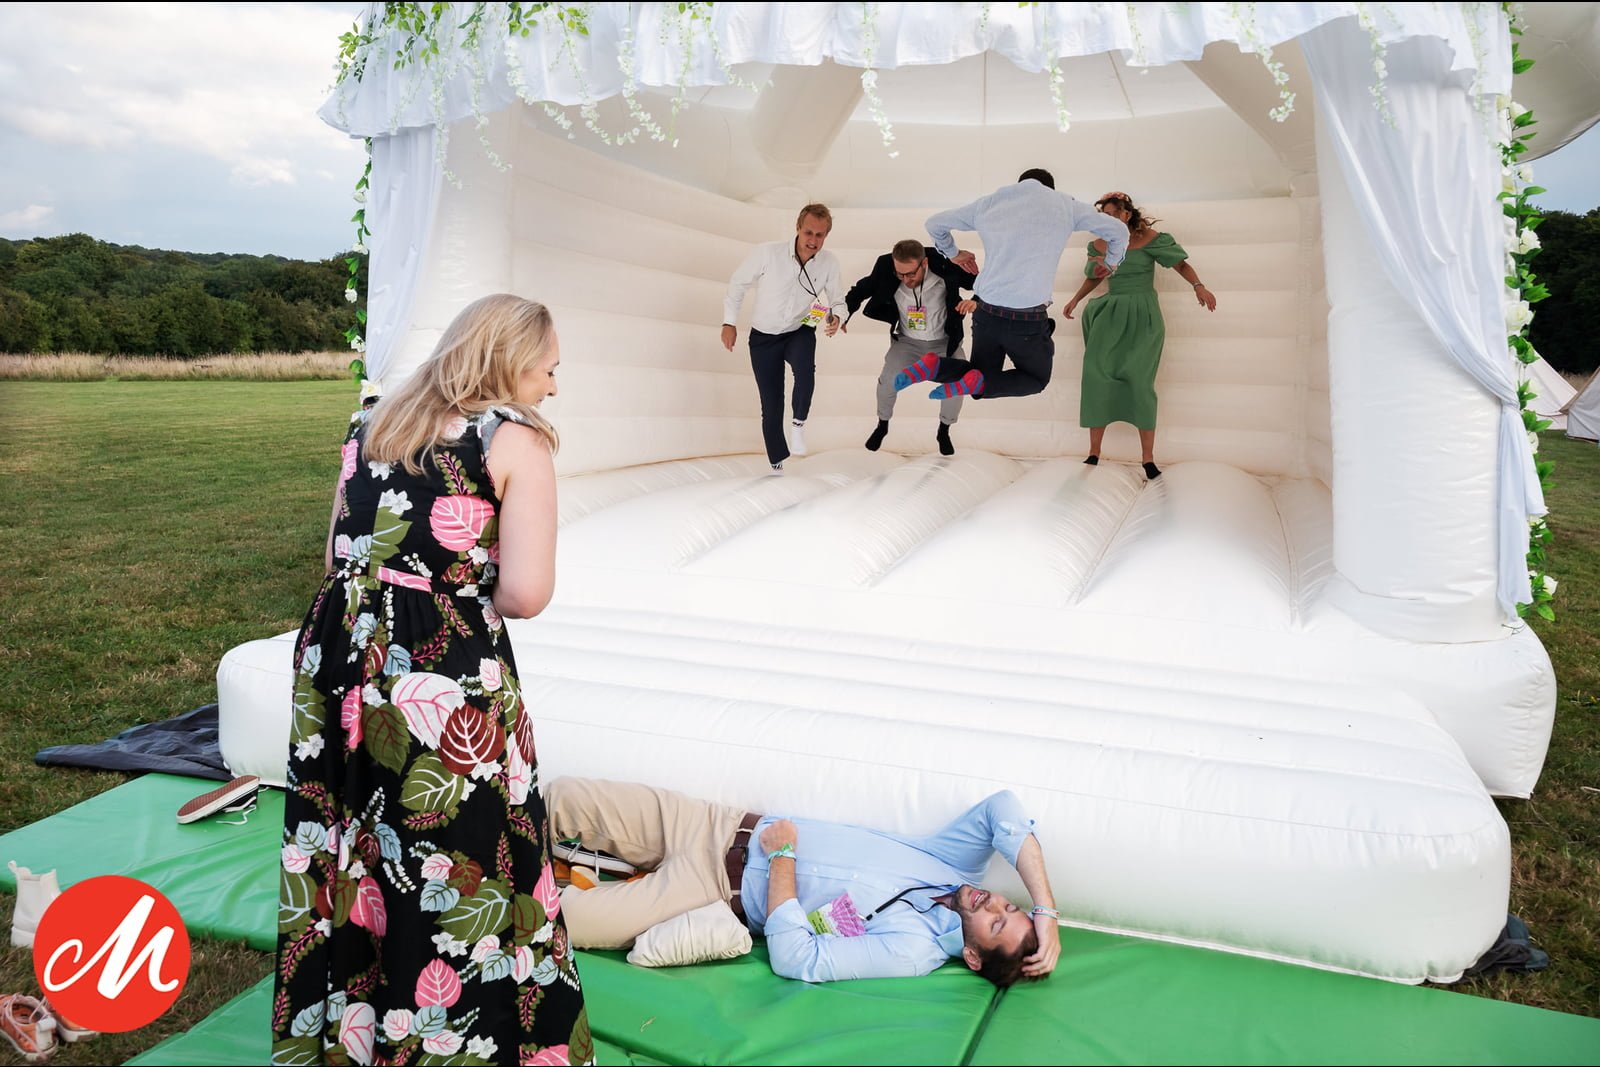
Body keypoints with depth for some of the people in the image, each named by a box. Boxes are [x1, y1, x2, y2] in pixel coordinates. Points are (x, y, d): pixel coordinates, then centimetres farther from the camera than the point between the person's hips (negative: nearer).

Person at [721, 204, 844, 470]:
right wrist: (729, 323, -5)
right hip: (763, 337, 0)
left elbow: (835, 300, 0)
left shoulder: (830, 263, -15)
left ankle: (798, 423, -11)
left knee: (805, 369, -35)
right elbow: (738, 283, -7)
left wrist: (835, 318, -22)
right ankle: (777, 464, 22)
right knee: (771, 407, 3)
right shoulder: (767, 253, -22)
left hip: (800, 332, 1)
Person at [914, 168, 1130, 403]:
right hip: (1028, 319, -3)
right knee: (1037, 379, 21)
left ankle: (935, 367, -6)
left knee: (985, 381, 23)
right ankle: (976, 382, -7)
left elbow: (935, 224, 20)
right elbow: (1119, 231, 13)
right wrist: (1110, 262, 32)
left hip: (986, 313, 4)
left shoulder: (989, 203, 10)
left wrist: (952, 254, 36)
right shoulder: (1064, 204, 5)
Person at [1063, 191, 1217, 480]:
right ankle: (1093, 453, 1)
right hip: (1110, 316, 4)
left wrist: (1198, 286, -18)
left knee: (1139, 383, -10)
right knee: (1097, 378, -7)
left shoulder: (1149, 238, -5)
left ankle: (1148, 459, -3)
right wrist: (1074, 301, 16)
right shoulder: (1100, 245, 7)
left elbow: (1181, 264, -2)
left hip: (1142, 318, -4)